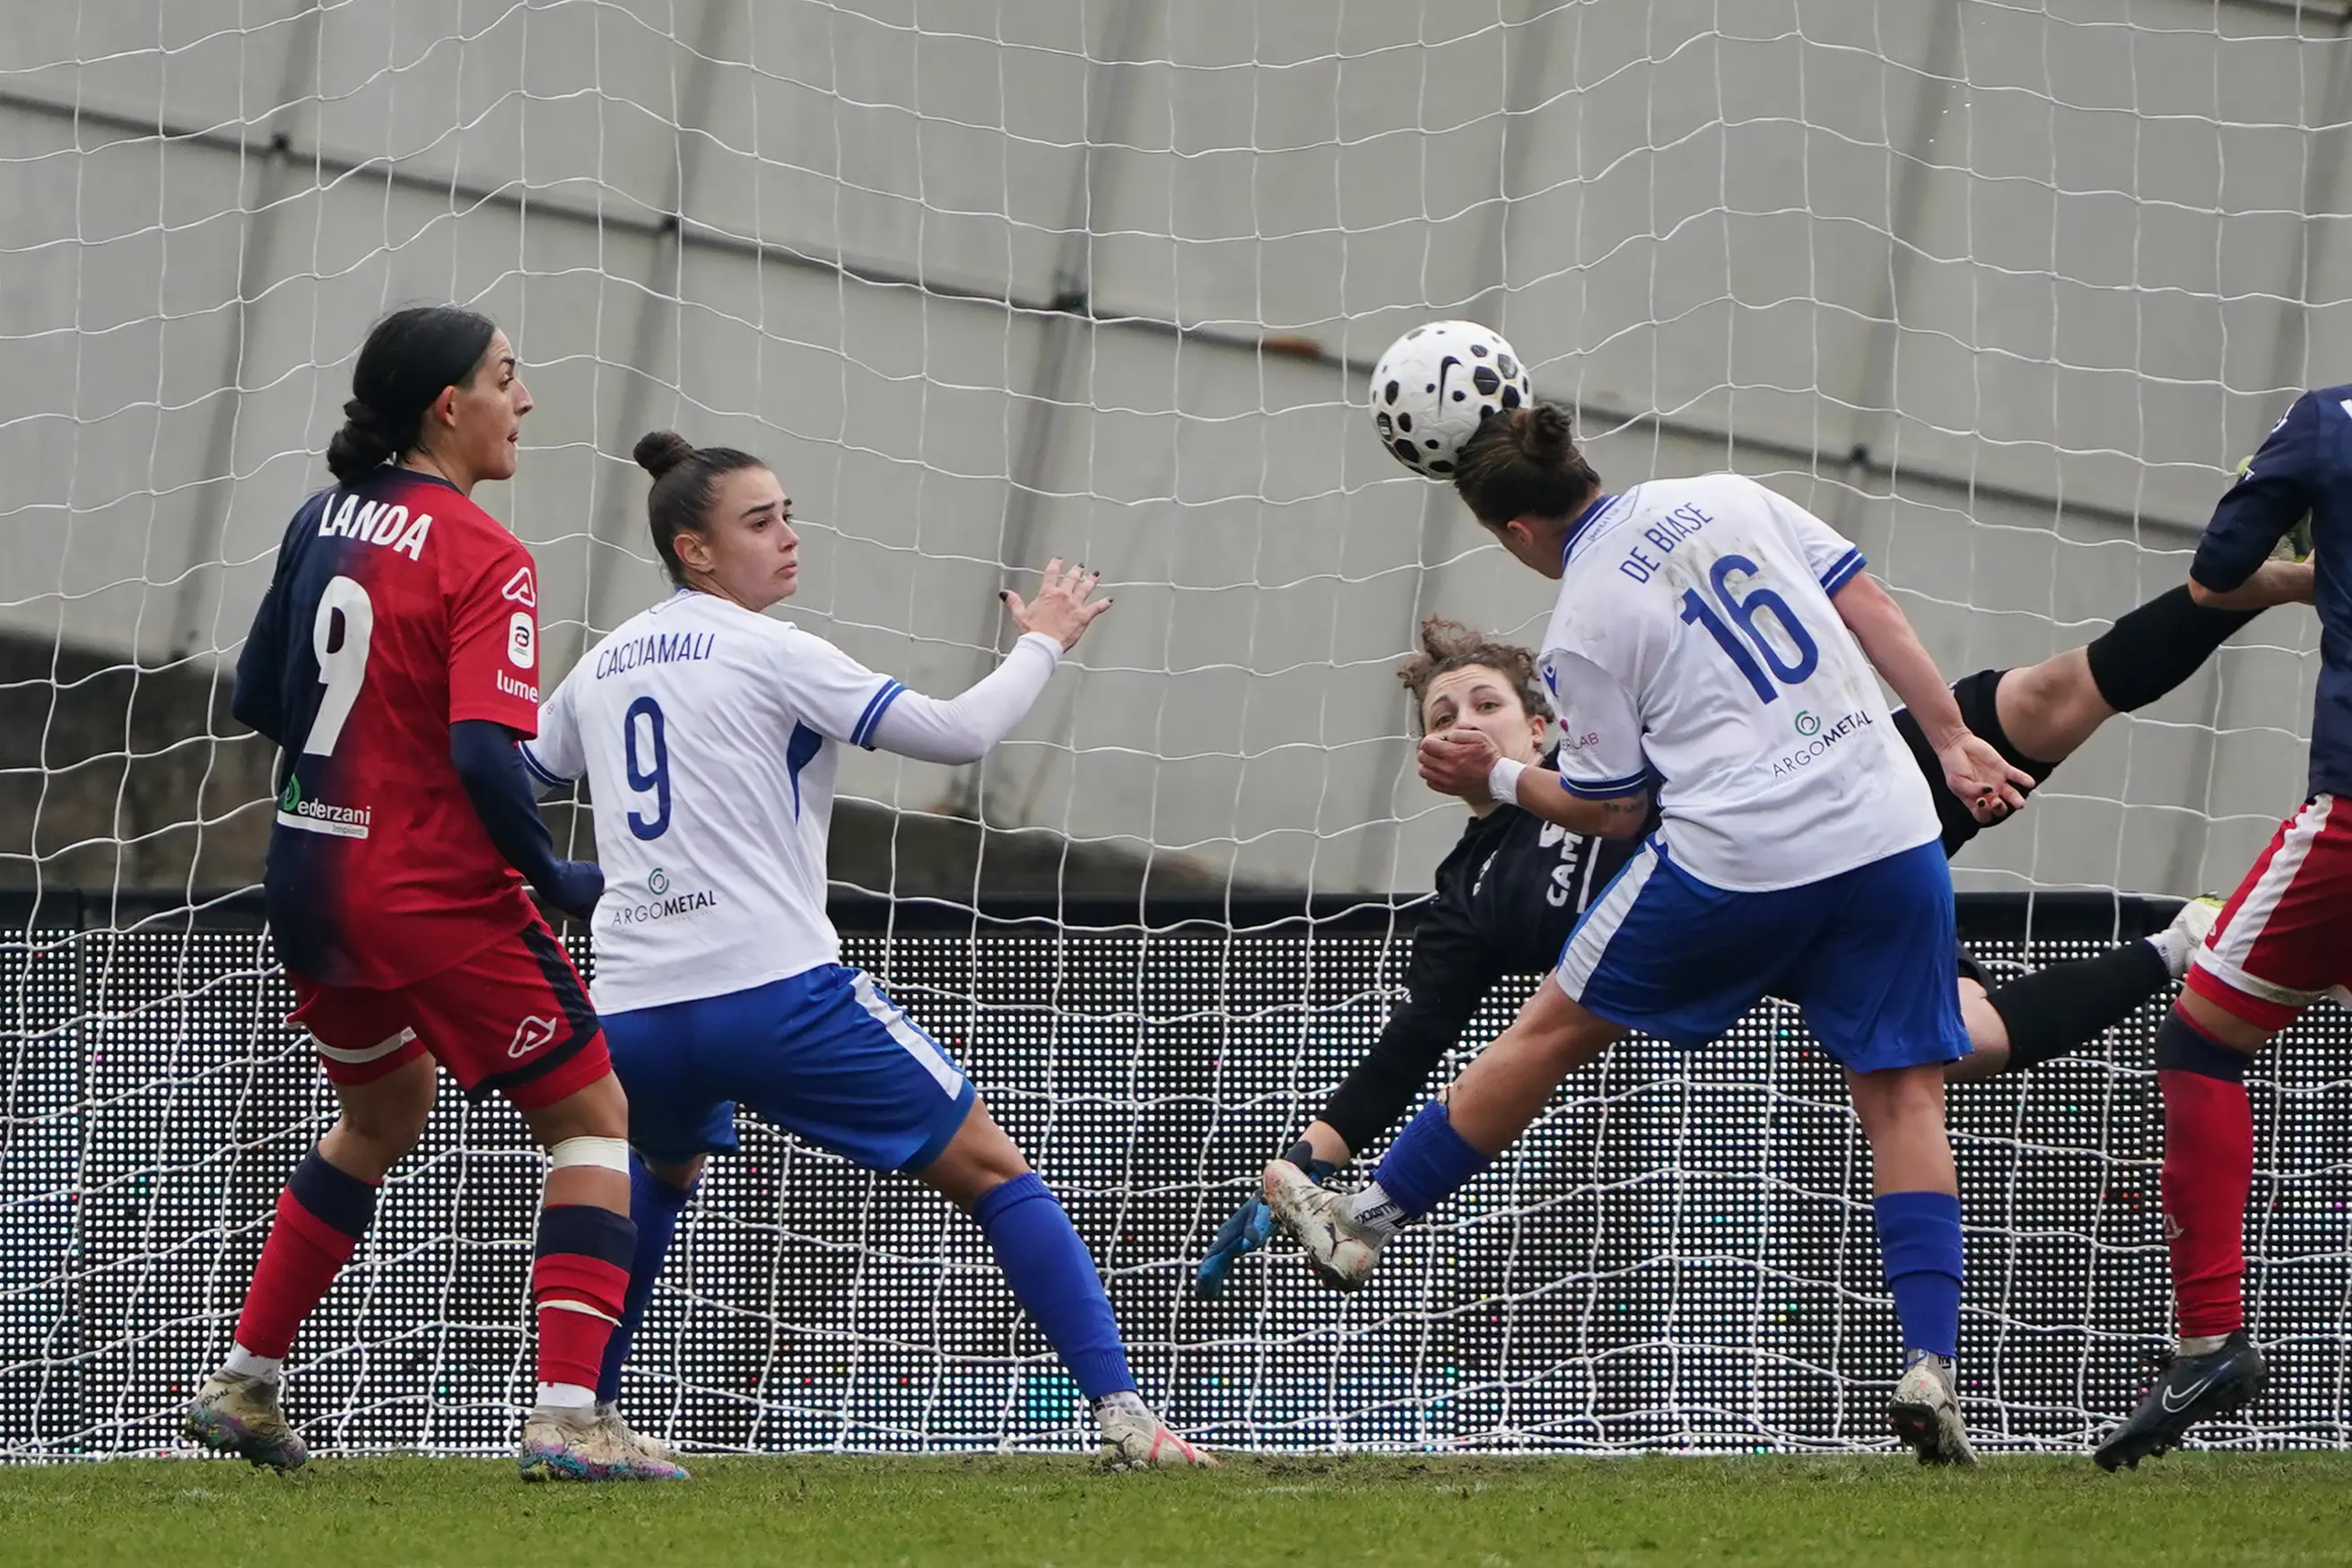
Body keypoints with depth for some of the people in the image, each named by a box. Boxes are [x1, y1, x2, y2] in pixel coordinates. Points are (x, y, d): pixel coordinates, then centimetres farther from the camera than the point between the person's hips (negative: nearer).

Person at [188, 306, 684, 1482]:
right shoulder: (482, 557, -17)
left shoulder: (327, 519, 6)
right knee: (593, 1119, 3)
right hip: (437, 895, -8)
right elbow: (484, 753, -25)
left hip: (313, 878, 8)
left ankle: (243, 1386, 31)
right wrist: (559, 881, -12)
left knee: (384, 1111, 30)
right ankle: (565, 1417, -10)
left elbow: (257, 699, 13)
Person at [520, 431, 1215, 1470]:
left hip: (634, 1014, 6)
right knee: (989, 1171, 0)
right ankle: (1121, 1413, -13)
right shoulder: (765, 652, -4)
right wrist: (1043, 642, 8)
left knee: (664, 1171, 39)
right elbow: (959, 733, -8)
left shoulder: (603, 667, 15)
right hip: (775, 993, -6)